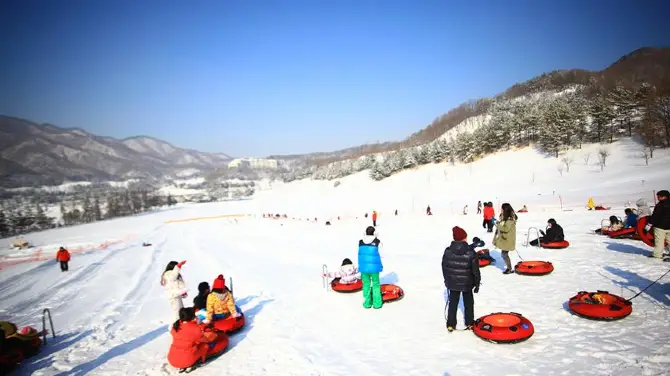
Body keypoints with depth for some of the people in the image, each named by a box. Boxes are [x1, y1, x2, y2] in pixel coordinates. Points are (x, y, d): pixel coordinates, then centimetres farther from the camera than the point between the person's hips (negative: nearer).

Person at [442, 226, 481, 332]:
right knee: (468, 303, 20)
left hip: (452, 283, 2)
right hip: (467, 283, -1)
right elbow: (475, 270, -12)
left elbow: (444, 268, -1)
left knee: (453, 303, 15)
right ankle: (469, 323, 32)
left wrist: (447, 280, 14)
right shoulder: (471, 253, -19)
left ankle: (451, 325, 22)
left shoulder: (448, 251, -12)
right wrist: (477, 283, 2)